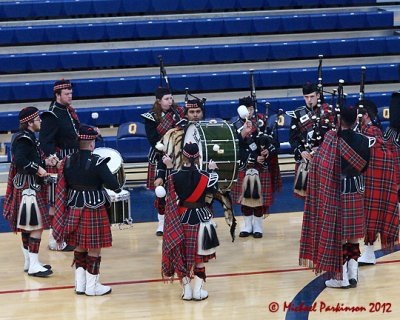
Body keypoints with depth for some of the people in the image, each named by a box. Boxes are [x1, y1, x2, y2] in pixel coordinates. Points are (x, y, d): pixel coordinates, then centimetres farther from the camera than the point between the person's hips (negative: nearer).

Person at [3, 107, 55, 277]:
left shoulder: (27, 137, 13)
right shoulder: (24, 140, -18)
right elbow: (20, 161, -30)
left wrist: (44, 162, 6)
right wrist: (38, 169, -22)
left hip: (28, 187, 11)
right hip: (28, 188, -11)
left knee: (27, 227, 15)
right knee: (37, 226, -9)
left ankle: (29, 262, 23)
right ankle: (33, 265, -6)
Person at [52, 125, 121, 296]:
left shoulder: (67, 161, 0)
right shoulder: (97, 162, -17)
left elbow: (64, 184, 8)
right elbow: (113, 184, -19)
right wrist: (117, 187, 2)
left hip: (74, 207, 6)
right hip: (93, 209, -6)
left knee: (79, 246, 17)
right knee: (94, 248, 4)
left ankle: (79, 283, 22)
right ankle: (91, 285, 10)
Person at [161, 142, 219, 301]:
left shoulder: (175, 175, -12)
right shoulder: (204, 176, -15)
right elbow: (213, 187, 2)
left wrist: (169, 167, 13)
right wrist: (213, 170, 17)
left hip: (181, 218, 1)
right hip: (200, 217, -1)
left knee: (182, 254, 12)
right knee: (200, 255, 9)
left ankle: (186, 289, 14)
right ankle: (198, 290, 8)